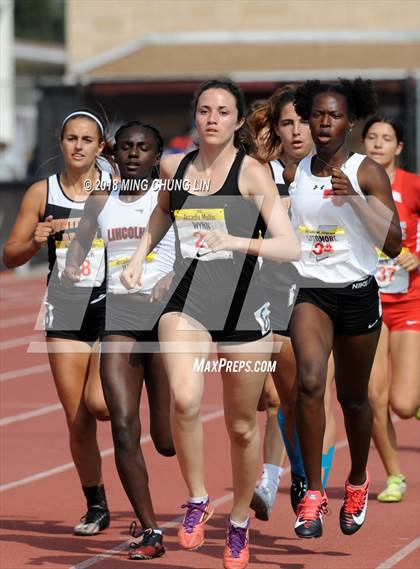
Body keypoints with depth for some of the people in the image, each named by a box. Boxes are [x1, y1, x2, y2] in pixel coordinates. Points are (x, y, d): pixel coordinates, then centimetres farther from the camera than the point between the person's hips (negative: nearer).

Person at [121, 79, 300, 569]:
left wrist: (238, 241, -28)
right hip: (186, 304, 2)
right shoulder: (173, 168, 6)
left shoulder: (251, 173, -6)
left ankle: (239, 521, 33)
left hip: (242, 312, -2)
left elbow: (290, 247, -13)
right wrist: (138, 257, 16)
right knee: (184, 399, -26)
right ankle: (197, 501, -6)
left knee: (242, 427, 10)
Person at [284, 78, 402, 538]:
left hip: (357, 293, -1)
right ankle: (313, 494, -19)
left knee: (352, 396, 12)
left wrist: (355, 198, -21)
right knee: (309, 381, -23)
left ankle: (358, 482, 39)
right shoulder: (294, 174, 5)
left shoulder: (367, 173, -6)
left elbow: (393, 245, -12)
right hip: (310, 291, 1)